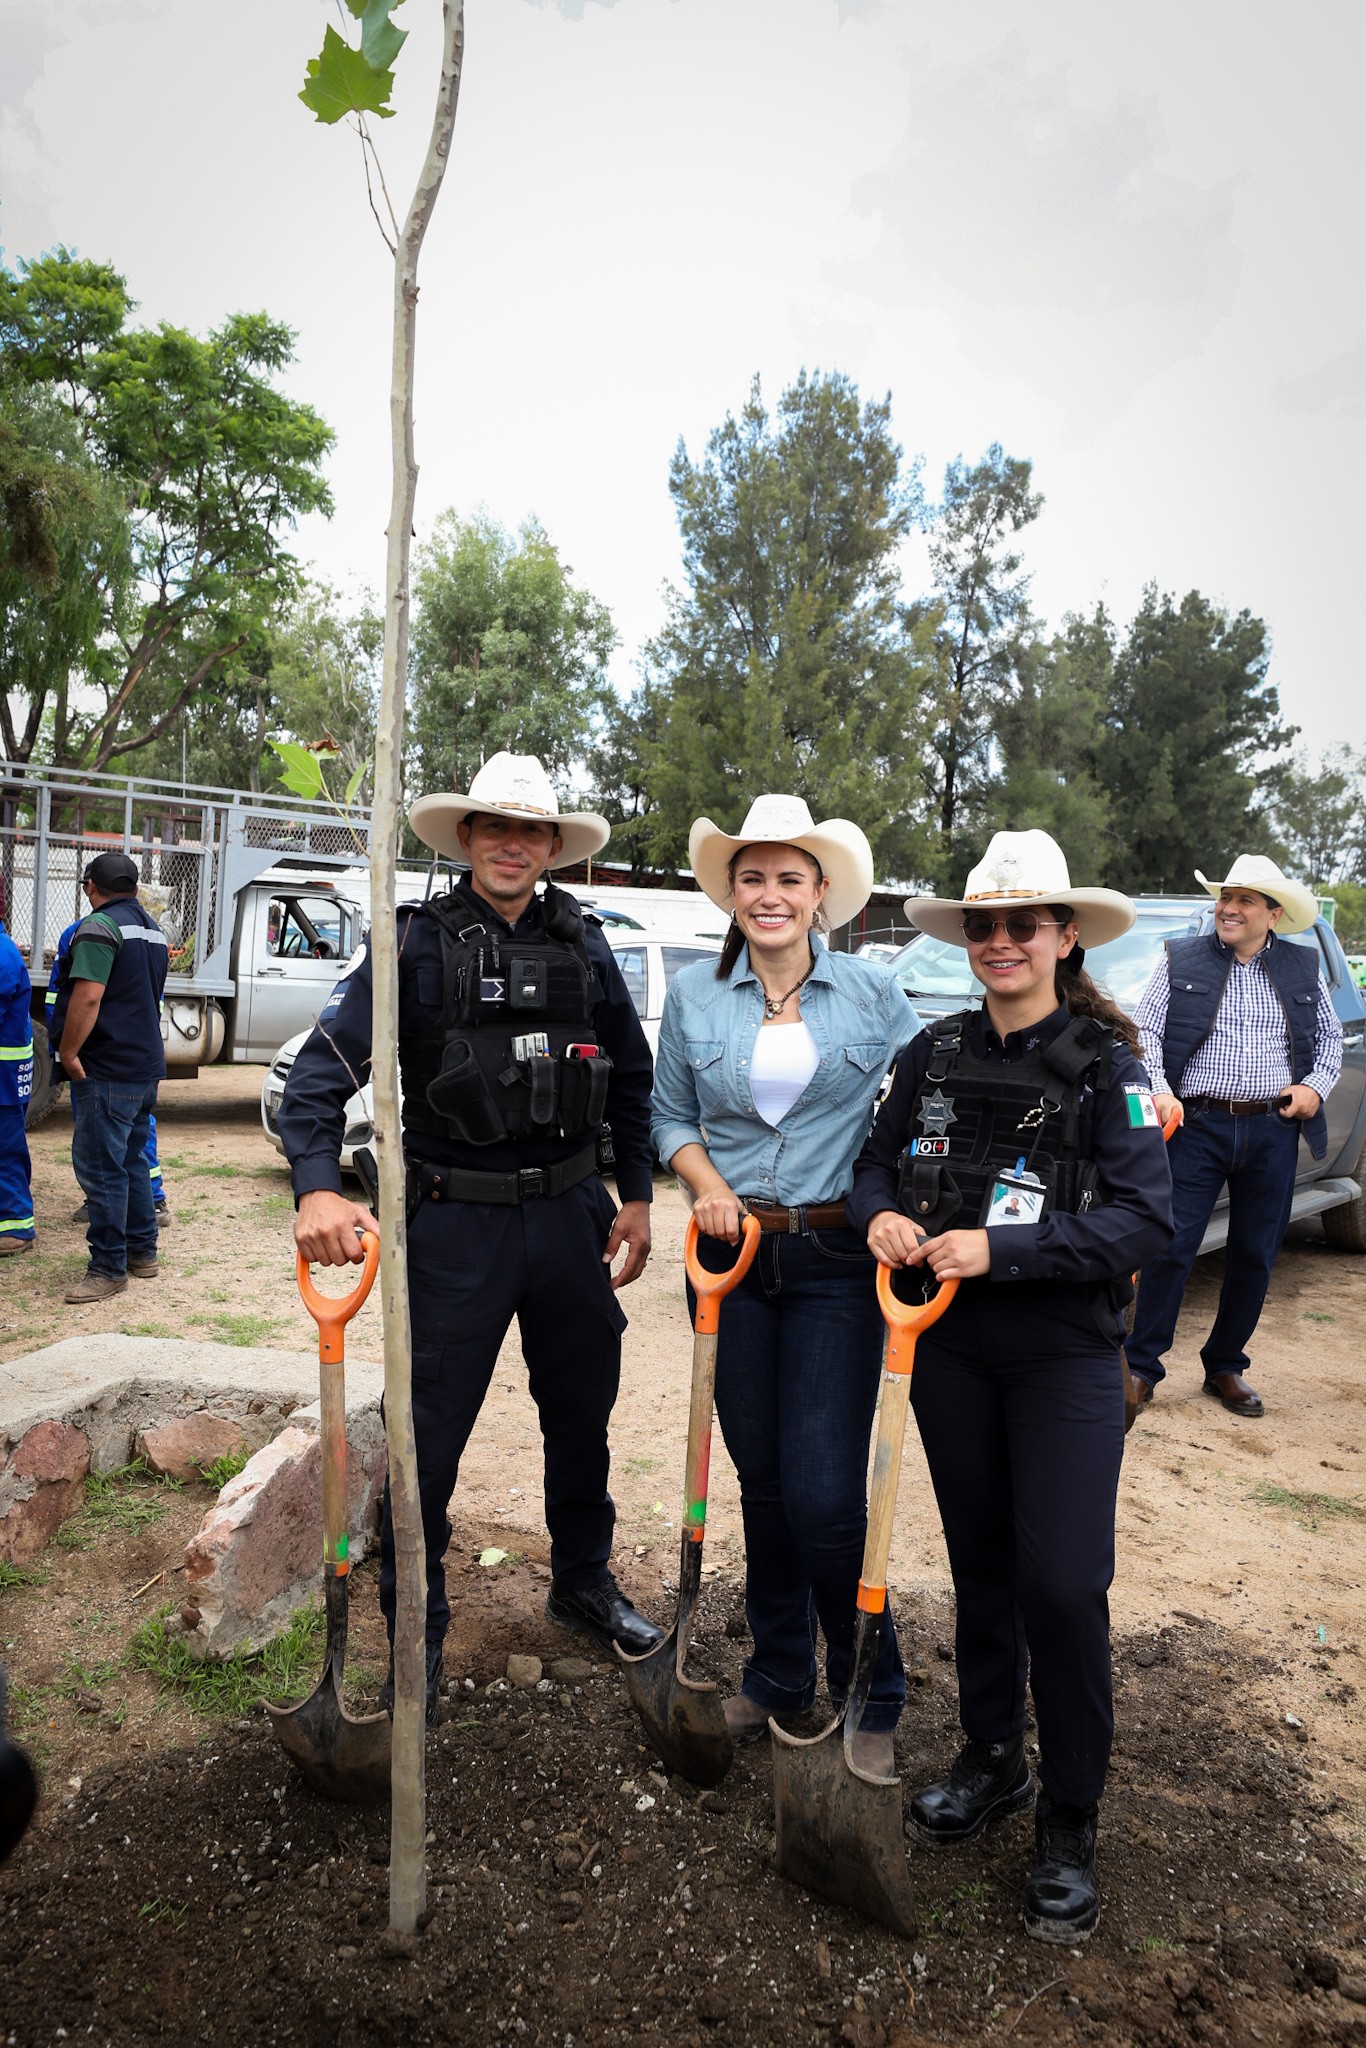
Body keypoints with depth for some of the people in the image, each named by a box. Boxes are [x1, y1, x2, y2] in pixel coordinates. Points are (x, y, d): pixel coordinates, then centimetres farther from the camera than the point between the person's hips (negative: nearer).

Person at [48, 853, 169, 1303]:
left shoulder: (99, 927, -13)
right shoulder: (153, 929, 15)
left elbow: (88, 997, -24)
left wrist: (68, 1052, -16)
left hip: (108, 1067, -9)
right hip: (147, 1063, 9)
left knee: (100, 1165, -5)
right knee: (131, 1159, 17)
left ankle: (108, 1267, -2)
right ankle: (142, 1252, 24)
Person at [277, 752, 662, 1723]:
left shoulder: (584, 946, 6)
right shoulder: (417, 942, -6)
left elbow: (633, 1078, 14)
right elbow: (324, 1068, -13)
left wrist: (636, 1195, 11)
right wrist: (319, 1186, -27)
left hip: (570, 1213, 4)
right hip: (455, 1217, -3)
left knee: (582, 1412, 18)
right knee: (429, 1432, 4)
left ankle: (584, 1579, 41)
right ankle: (417, 1630, 26)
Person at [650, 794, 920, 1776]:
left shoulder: (873, 992, -1)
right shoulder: (695, 994, 4)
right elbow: (672, 1116, 11)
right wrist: (708, 1187, -7)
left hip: (837, 1260, -2)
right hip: (734, 1254, 3)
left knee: (825, 1493, -6)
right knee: (761, 1479, 13)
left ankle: (871, 1696, 19)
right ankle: (779, 1673, 34)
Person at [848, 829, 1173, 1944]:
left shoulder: (1106, 1060, -11)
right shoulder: (935, 1054, 1)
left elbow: (1146, 1216, -17)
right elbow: (879, 1161, 12)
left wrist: (1000, 1249, -24)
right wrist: (881, 1213, -11)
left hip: (1065, 1357, -4)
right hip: (950, 1347, 4)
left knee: (1064, 1583, -2)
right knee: (979, 1561, 17)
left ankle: (1070, 1824, 21)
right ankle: (993, 1759, 39)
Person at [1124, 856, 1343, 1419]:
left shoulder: (1304, 968, 11)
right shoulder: (1180, 961, 2)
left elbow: (1330, 1035, 20)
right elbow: (1144, 1030, -1)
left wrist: (1316, 1086, 3)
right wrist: (1158, 1090, -15)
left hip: (1273, 1132, 3)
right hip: (1198, 1126, -3)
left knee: (1255, 1256, 10)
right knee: (1171, 1248, -5)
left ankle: (1226, 1367, 25)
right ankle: (1141, 1365, 6)